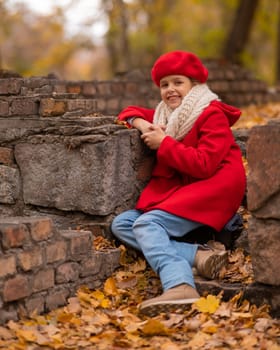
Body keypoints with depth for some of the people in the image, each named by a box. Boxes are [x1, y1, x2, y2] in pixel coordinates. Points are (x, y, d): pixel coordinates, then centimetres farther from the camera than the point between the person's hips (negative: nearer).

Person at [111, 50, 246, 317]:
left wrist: (163, 143, -14)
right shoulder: (166, 115, 16)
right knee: (121, 224, -9)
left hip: (211, 189, -8)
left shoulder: (212, 115, -7)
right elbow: (130, 112, 27)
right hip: (177, 190, 9)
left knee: (147, 223, -28)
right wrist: (140, 123, 3)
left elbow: (204, 165, -18)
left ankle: (180, 286, -52)